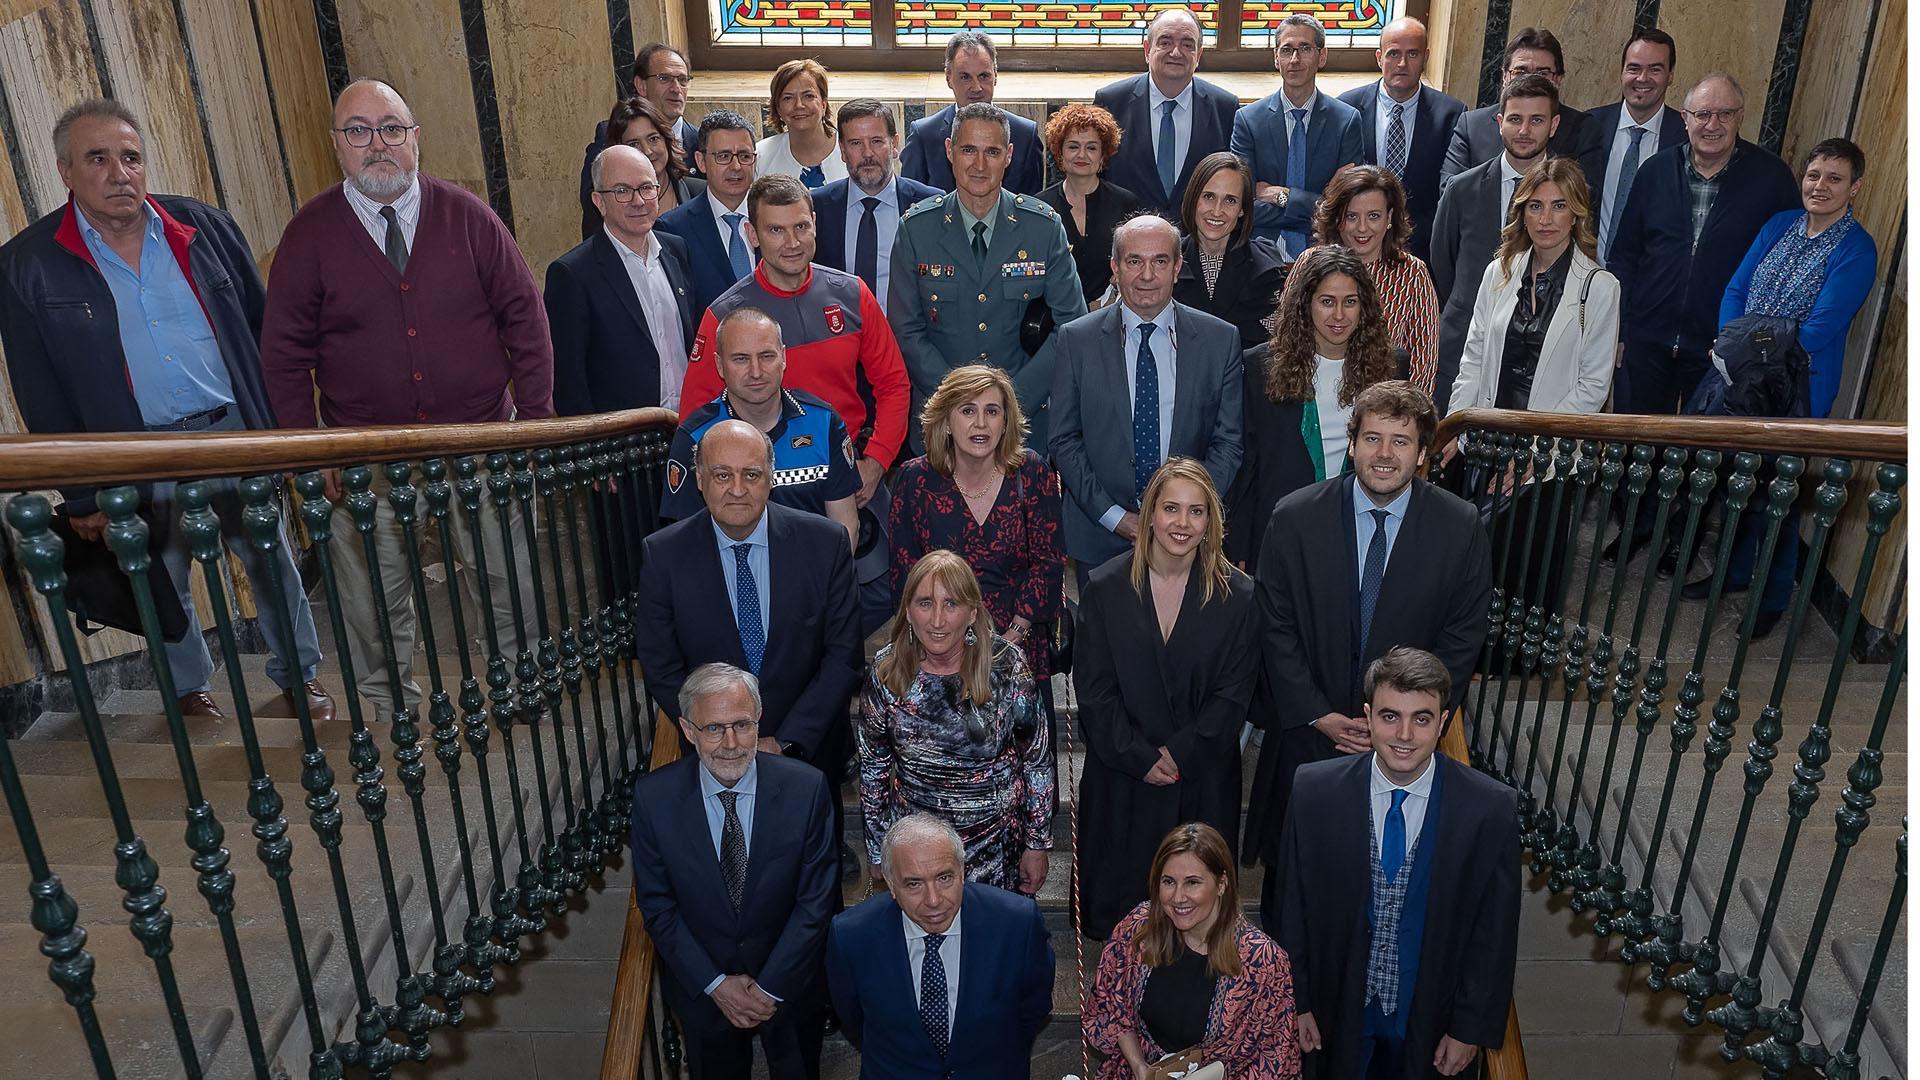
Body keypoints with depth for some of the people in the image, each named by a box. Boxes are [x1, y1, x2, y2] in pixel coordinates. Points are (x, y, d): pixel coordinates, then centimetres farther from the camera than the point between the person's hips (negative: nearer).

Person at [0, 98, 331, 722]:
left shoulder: (205, 228, 1)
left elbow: (262, 330, 6)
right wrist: (82, 497, -3)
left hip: (235, 433, 1)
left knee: (274, 564, 10)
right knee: (163, 586, 13)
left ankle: (299, 674, 29)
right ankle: (191, 690, 34)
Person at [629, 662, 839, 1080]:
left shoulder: (806, 788, -22)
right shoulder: (653, 796, -19)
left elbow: (817, 900, -14)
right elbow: (656, 904, -9)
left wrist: (771, 986, -14)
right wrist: (715, 984, -12)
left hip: (791, 984, 0)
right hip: (701, 989, 1)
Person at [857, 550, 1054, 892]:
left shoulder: (1006, 664, -18)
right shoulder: (886, 670, -14)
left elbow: (1038, 759, -7)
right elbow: (873, 767, -1)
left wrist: (1038, 845, -2)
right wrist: (879, 854, 4)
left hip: (999, 844, -1)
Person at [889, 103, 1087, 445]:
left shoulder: (1044, 226, -3)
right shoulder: (915, 228, -3)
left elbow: (1072, 324, -3)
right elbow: (906, 331, -2)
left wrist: (1016, 399, -12)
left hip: (1028, 414, 0)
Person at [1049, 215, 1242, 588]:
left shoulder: (1221, 340, 0)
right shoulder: (1077, 339, -2)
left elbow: (1228, 442, 1)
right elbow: (1064, 441, -2)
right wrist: (1114, 516, -9)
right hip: (1099, 538, 0)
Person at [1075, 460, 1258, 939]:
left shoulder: (1238, 595, -5)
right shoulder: (1104, 588, -6)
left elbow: (1233, 694, -5)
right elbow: (1093, 690, -6)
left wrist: (1179, 754, -13)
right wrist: (1141, 757, -12)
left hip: (1204, 780, 0)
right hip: (1121, 777, 0)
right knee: (1116, 893, 13)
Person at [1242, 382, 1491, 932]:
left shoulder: (1461, 527, -9)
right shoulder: (1294, 518, -12)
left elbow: (1462, 638, -4)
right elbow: (1276, 627, -7)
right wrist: (1318, 714, -11)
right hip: (1308, 726, 0)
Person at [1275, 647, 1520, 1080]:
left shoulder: (1490, 809, -19)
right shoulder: (1314, 791, -18)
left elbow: (1494, 931, -8)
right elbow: (1293, 908, -8)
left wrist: (1471, 1028, -3)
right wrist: (1297, 1002, -2)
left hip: (1429, 1013, 0)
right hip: (1338, 1005, 0)